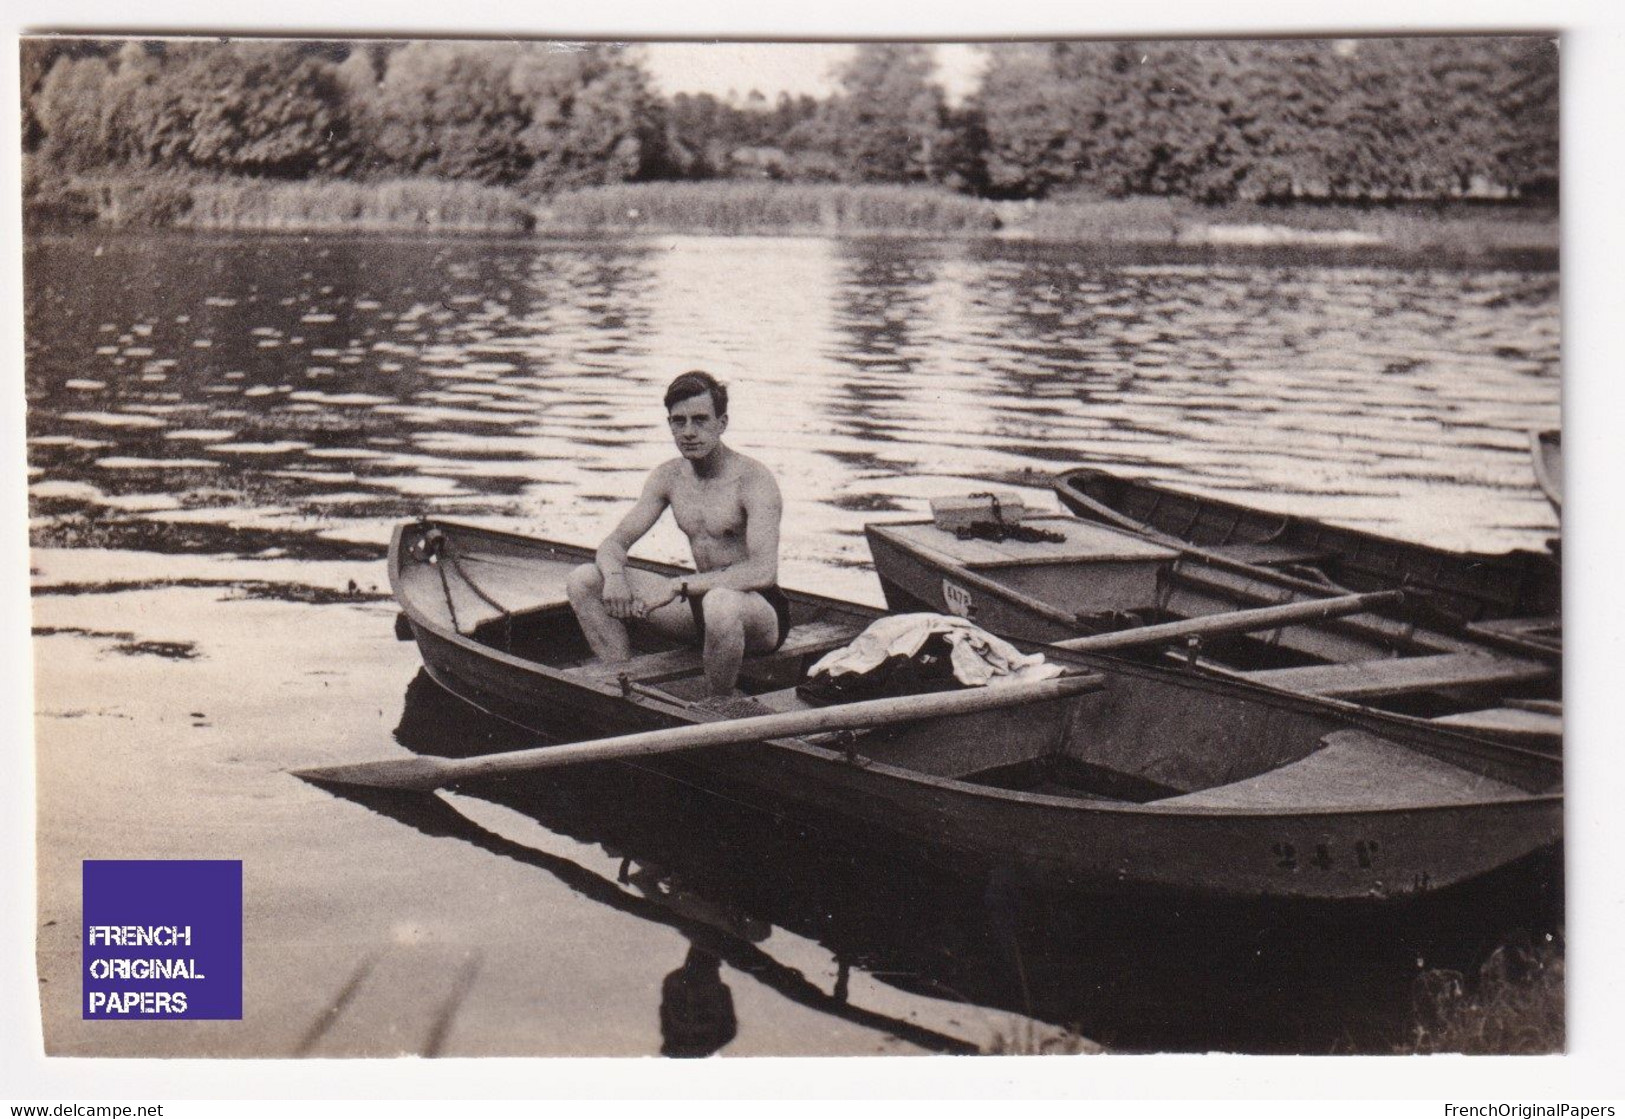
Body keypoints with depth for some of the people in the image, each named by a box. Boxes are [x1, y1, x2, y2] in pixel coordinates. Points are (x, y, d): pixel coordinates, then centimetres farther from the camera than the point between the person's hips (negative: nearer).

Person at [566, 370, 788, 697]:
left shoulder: (754, 480, -17)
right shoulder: (668, 477, 4)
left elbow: (764, 571, -30)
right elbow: (613, 543, 6)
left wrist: (678, 585, -33)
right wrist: (615, 576, -20)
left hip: (759, 612, -6)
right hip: (701, 602, 7)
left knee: (720, 601, -44)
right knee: (584, 580, -4)